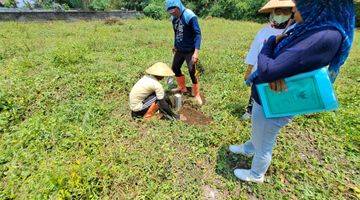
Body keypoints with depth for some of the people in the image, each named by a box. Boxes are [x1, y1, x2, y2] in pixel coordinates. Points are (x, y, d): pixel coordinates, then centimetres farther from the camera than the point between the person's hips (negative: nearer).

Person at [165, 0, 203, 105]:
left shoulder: (190, 16, -17)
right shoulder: (174, 18, 3)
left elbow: (197, 34, -19)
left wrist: (196, 51, -27)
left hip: (190, 51, -7)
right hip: (179, 50, 8)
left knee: (192, 72, -4)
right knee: (175, 68, 15)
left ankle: (196, 94, 14)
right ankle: (182, 87, 36)